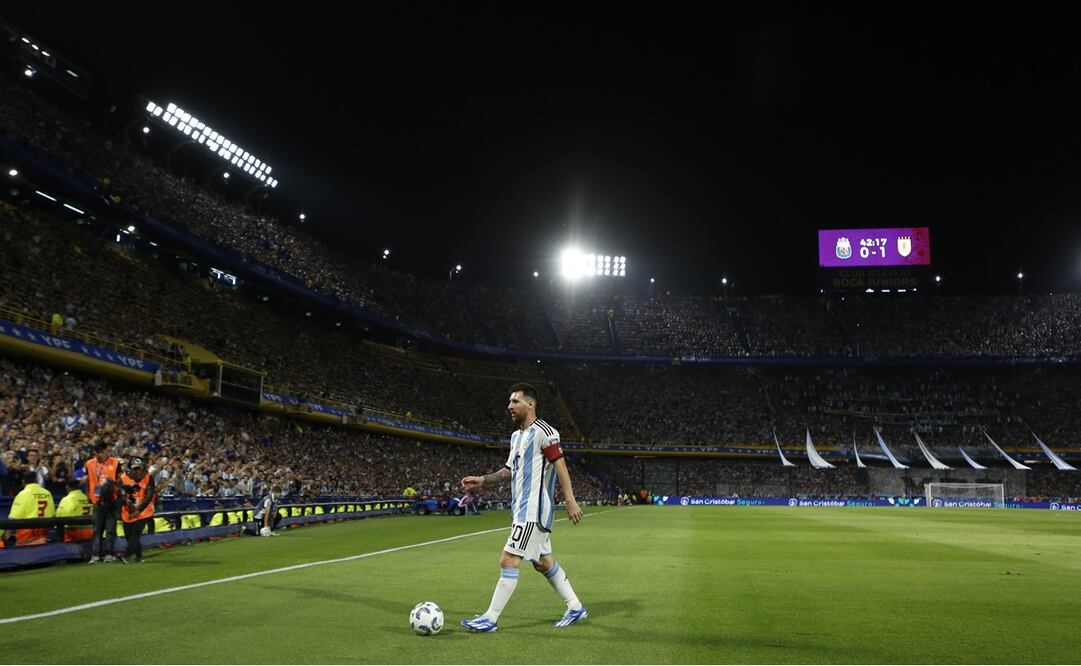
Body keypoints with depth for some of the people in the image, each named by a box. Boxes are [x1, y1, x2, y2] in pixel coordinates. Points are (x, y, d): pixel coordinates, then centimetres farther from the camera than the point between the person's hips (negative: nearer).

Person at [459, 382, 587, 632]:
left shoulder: (543, 432, -12)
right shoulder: (516, 436, 16)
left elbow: (560, 466, -16)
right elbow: (509, 470, 21)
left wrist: (570, 501, -20)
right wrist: (483, 481, 9)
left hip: (533, 510, -10)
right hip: (522, 509, 10)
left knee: (508, 561, -9)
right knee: (543, 562, 15)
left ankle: (490, 619, -2)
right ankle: (576, 608, 27)